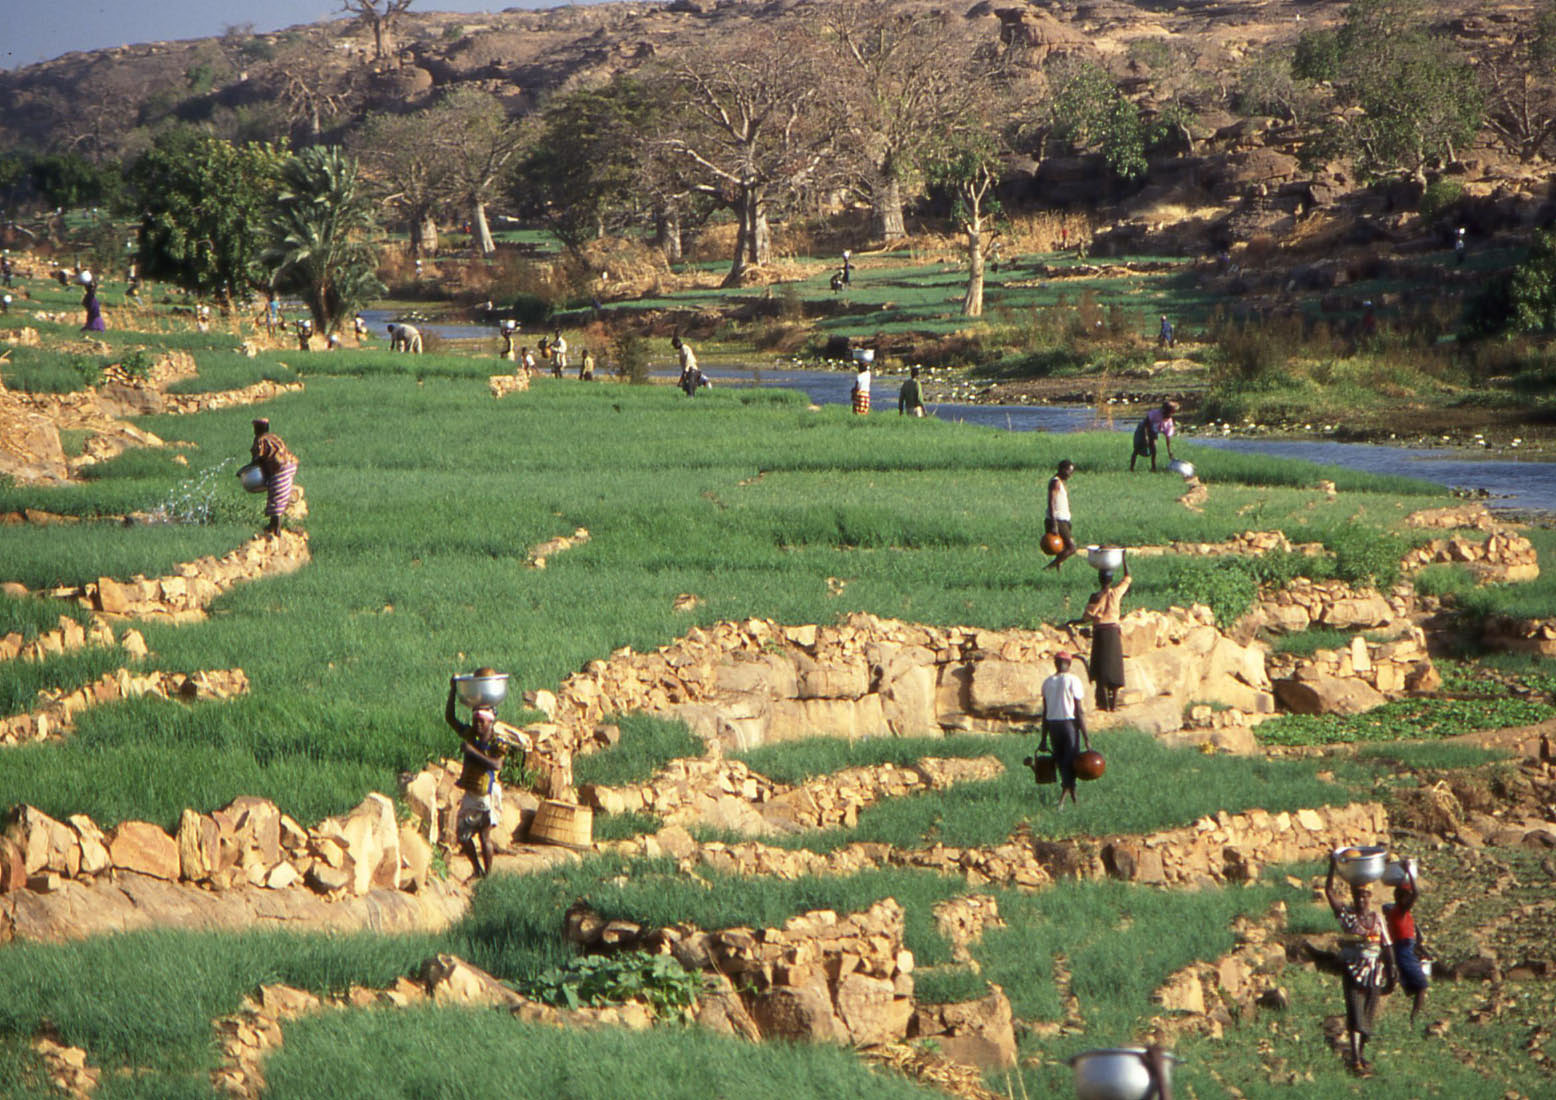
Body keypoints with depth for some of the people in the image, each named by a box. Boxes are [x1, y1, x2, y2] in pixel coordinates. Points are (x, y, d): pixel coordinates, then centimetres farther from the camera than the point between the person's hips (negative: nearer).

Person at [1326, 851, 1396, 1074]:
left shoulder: (1377, 919, 7)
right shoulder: (1346, 914, 2)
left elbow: (1387, 947, 7)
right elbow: (1329, 891, -4)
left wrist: (1391, 974, 3)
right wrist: (1333, 868, -11)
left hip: (1374, 972, 3)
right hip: (1352, 970, -3)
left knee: (1368, 1016, 9)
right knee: (1355, 1014, -11)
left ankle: (1362, 1054, 21)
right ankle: (1355, 1058, -17)